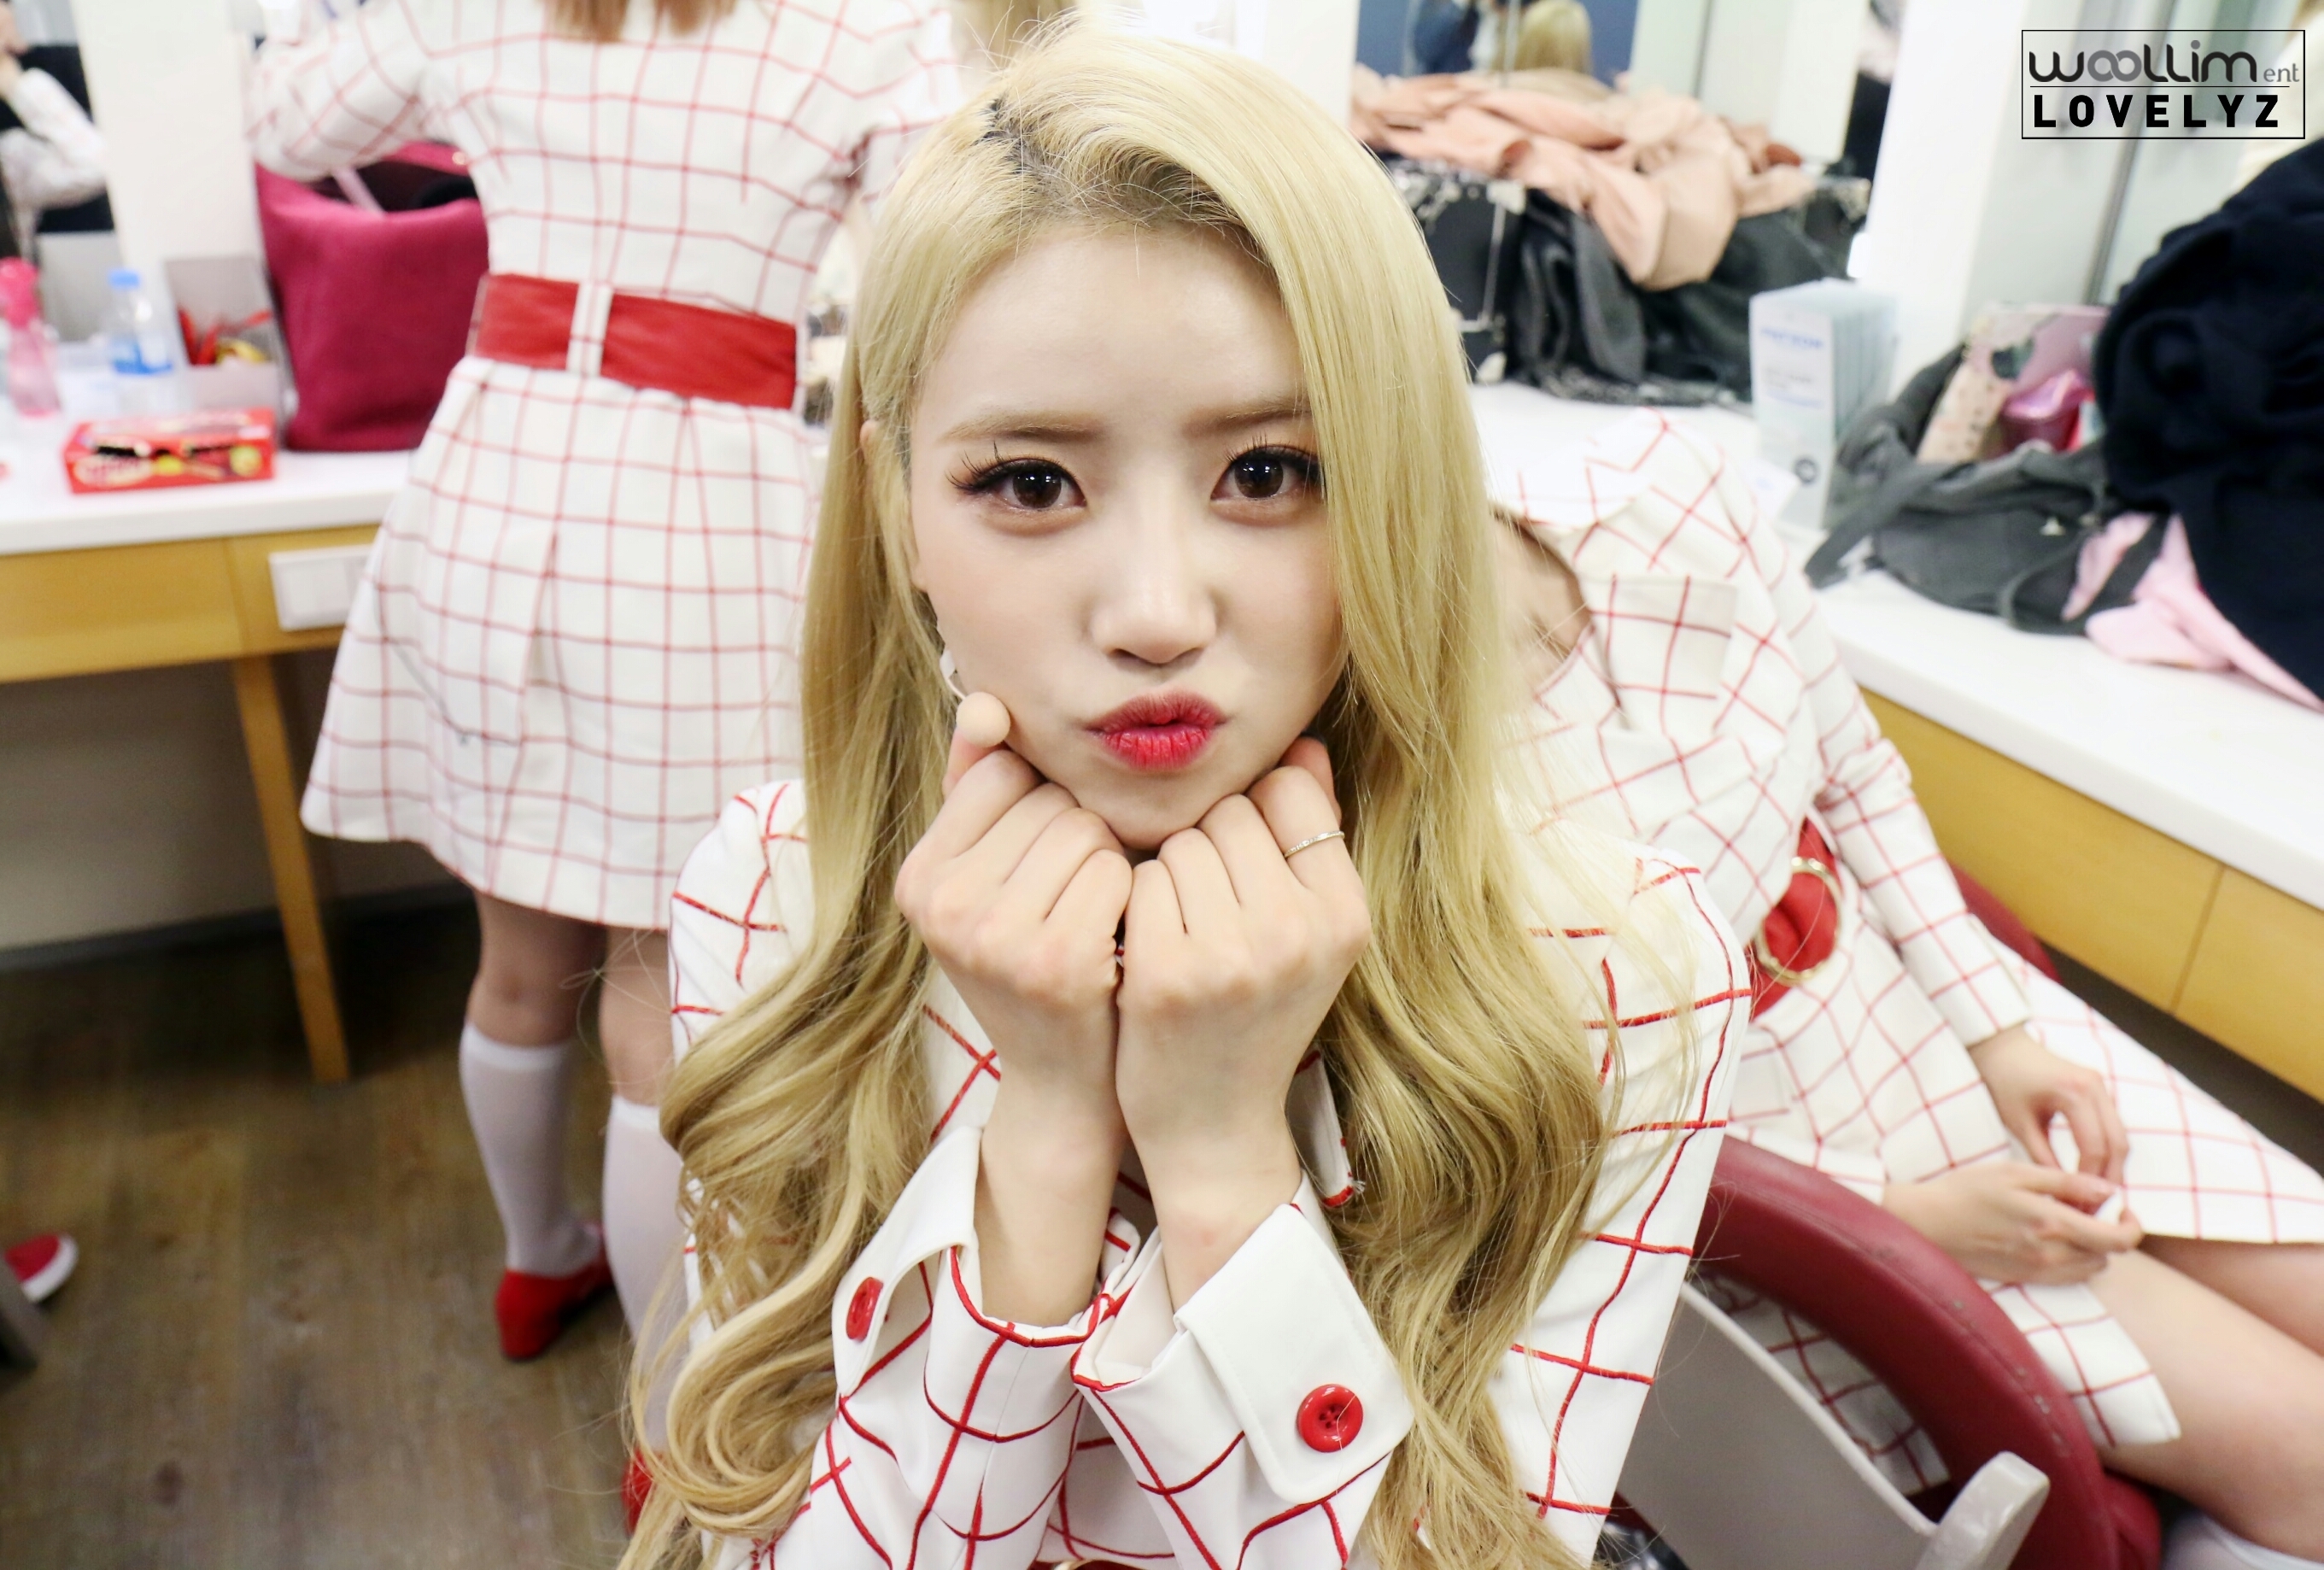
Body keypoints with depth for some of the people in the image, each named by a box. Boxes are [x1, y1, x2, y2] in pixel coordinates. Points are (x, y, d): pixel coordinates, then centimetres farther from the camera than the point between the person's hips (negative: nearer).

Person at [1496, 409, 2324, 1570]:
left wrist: (1999, 1027, -4)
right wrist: (1907, 1214, -15)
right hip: (1782, 1186, -5)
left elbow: (1859, 775, -1)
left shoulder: (1656, 490, -16)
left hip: (1928, 1014, 6)